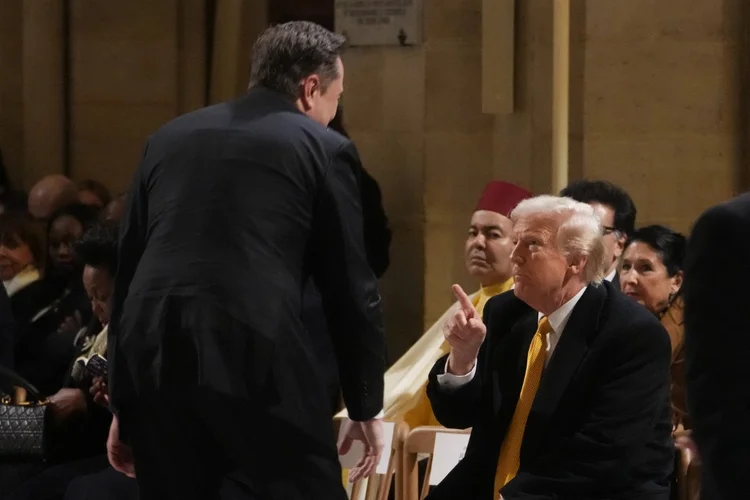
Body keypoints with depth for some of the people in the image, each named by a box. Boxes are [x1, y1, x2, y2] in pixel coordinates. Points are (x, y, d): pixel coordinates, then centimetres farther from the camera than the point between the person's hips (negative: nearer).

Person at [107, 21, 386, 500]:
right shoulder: (323, 148, 7)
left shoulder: (169, 137, 20)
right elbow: (351, 288, 6)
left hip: (154, 358, 5)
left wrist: (124, 403, 25)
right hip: (257, 357, -5)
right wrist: (366, 405, 16)